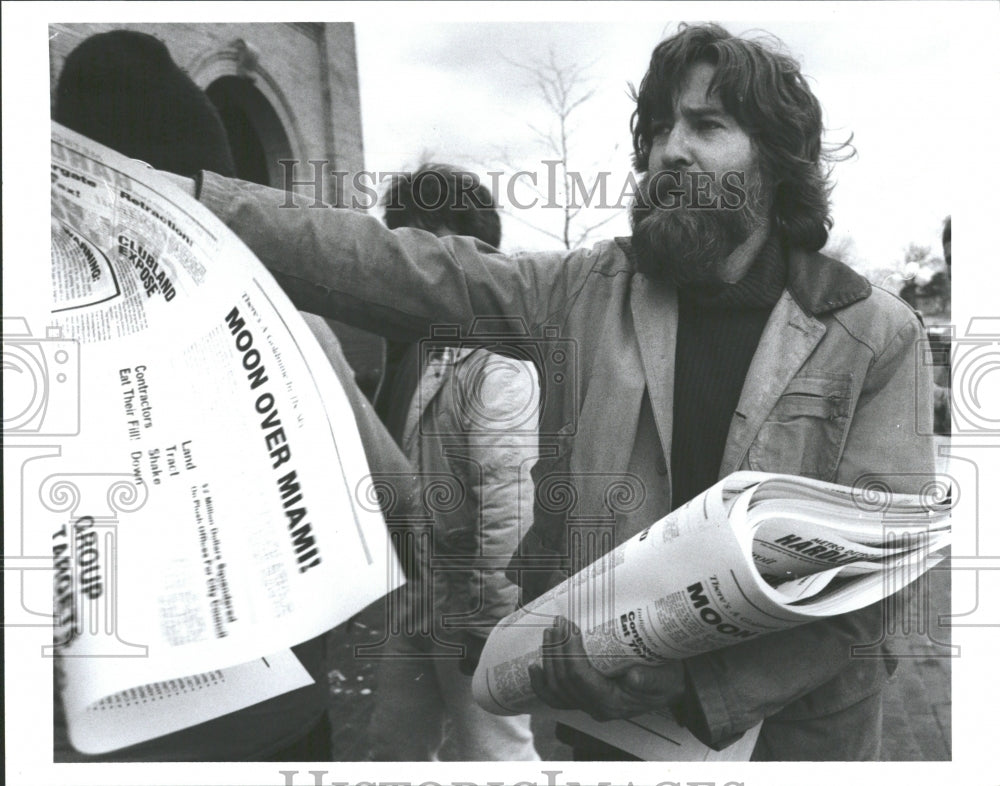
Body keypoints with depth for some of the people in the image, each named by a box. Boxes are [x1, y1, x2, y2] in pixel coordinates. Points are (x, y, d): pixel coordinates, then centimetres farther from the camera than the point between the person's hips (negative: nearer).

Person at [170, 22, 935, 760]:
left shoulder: (877, 336, -10)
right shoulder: (583, 293, -4)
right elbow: (395, 269, -13)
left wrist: (691, 684, -25)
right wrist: (194, 198, -21)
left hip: (796, 725, -1)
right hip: (614, 715, 2)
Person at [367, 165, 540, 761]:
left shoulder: (496, 365, -18)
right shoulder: (408, 349, 8)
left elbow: (506, 510, -21)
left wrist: (488, 621, -18)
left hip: (469, 609, -8)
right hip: (415, 599, 8)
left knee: (490, 754, 7)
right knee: (397, 744, 21)